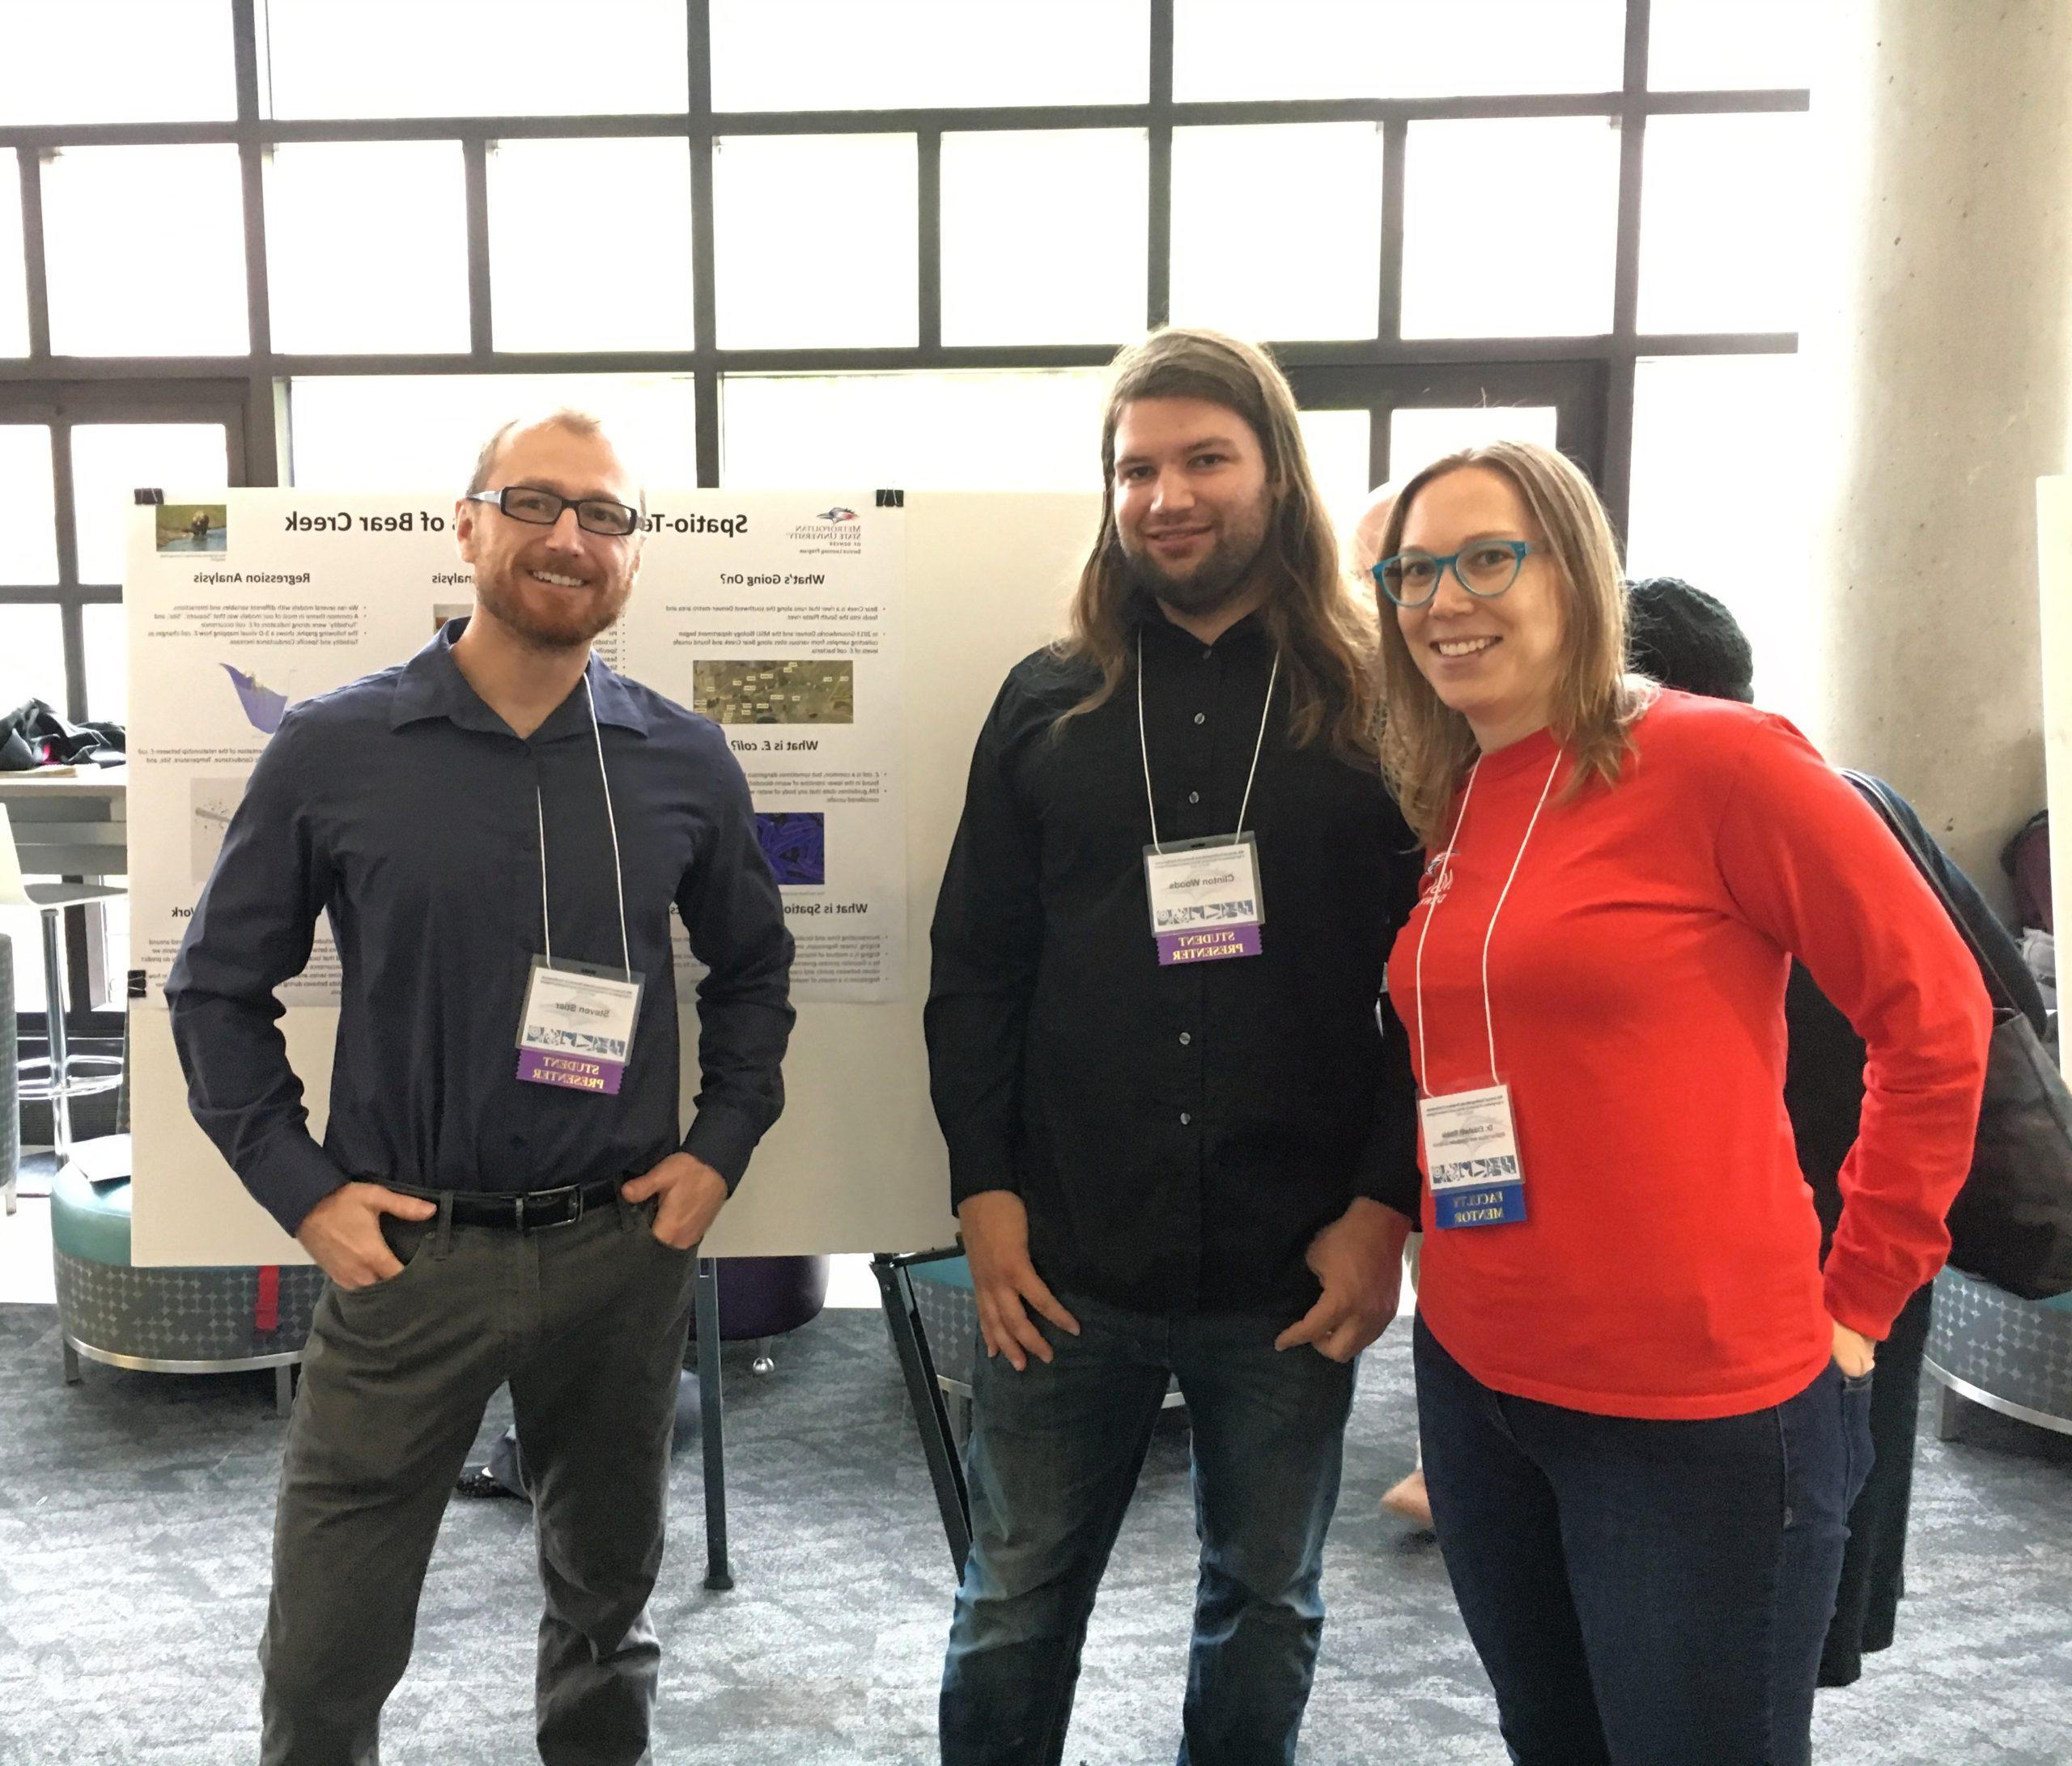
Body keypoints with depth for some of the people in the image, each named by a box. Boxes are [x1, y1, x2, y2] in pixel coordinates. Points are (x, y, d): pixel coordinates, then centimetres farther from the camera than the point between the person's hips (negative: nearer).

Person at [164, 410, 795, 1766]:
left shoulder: (686, 764, -1)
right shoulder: (333, 751, -6)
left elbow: (754, 967, 13)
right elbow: (219, 987, 3)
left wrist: (721, 1147, 3)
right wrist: (301, 1189, -4)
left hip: (625, 1250, 2)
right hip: (406, 1250, -1)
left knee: (610, 1605, 19)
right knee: (326, 1654, 7)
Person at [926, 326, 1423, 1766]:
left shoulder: (1373, 707, -2)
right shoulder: (1049, 704, 5)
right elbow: (976, 967, 5)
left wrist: (1385, 1207, -8)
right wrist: (985, 1190, -1)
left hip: (1298, 1275, -1)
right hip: (1064, 1267, 2)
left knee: (1266, 1609, 17)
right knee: (1014, 1608, 14)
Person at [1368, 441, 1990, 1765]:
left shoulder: (1713, 757, -11)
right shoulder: (1438, 810, 7)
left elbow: (1935, 1011, -8)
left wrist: (1860, 1295, -6)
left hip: (1704, 1403, -6)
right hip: (1473, 1381, 7)